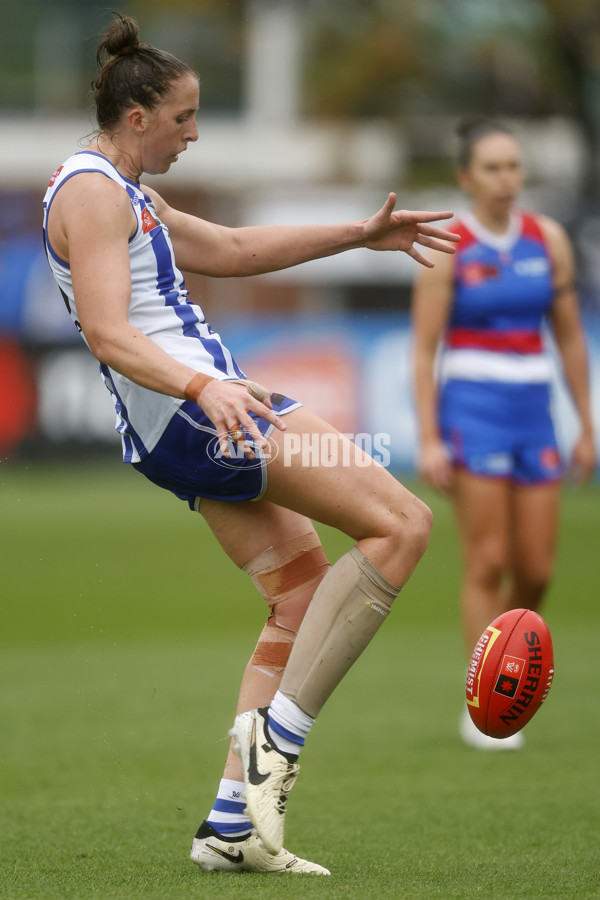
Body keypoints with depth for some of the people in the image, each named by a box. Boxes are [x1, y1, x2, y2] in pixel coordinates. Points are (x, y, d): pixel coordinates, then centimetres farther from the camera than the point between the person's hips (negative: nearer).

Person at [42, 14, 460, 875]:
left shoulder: (126, 194, 22)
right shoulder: (92, 191, -11)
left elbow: (233, 249, 32)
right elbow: (107, 332, -23)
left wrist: (362, 234, 30)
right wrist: (204, 387, -39)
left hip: (204, 417, 11)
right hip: (185, 413, -11)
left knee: (306, 600, 11)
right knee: (402, 523, -13)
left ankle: (232, 822, 5)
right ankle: (276, 739, -14)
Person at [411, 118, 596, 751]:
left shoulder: (548, 240, 7)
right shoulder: (447, 248, -4)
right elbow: (423, 349, -6)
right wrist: (429, 439, -13)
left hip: (532, 413, 4)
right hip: (470, 408, -4)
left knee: (536, 569, 2)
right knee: (487, 564, -8)